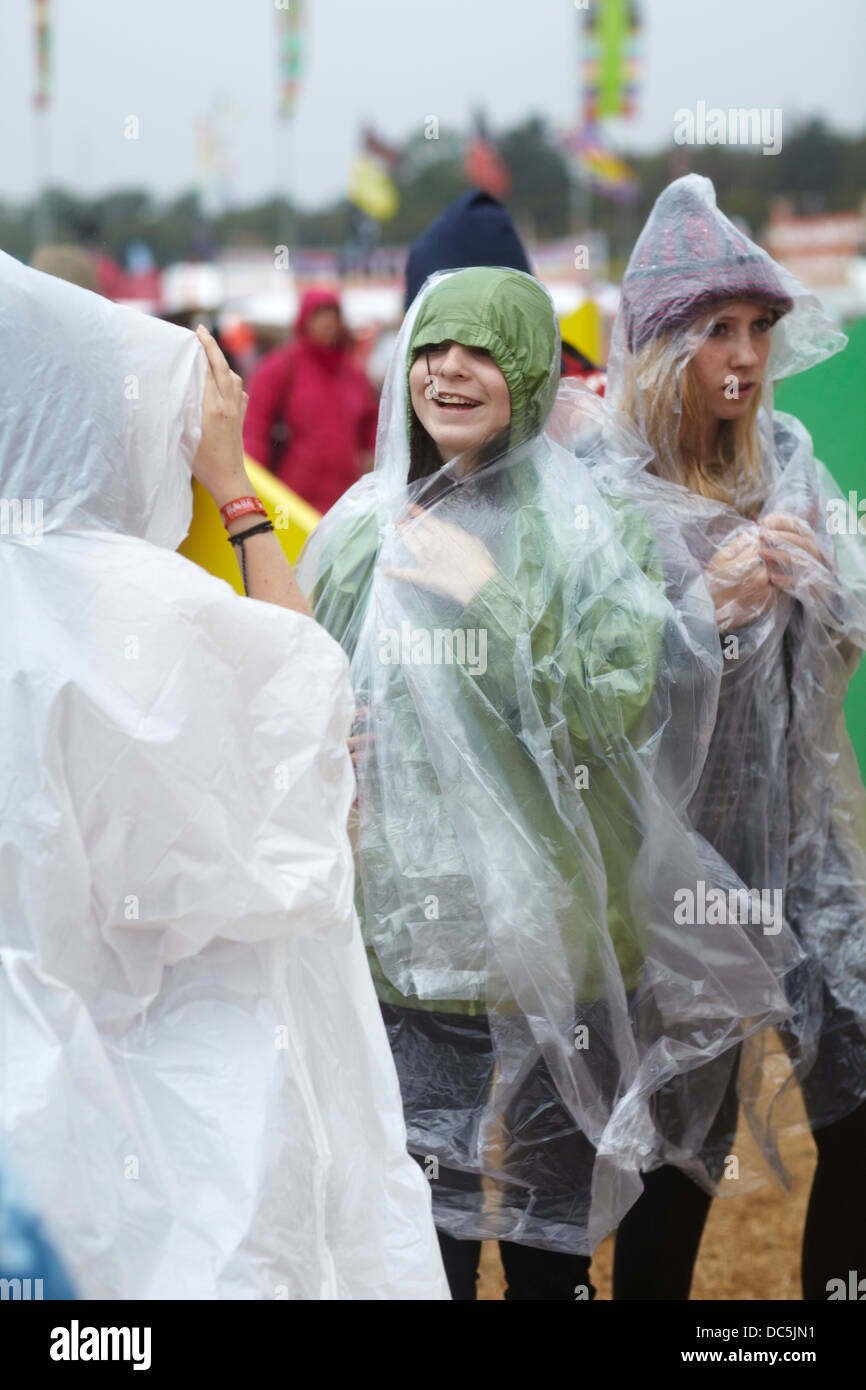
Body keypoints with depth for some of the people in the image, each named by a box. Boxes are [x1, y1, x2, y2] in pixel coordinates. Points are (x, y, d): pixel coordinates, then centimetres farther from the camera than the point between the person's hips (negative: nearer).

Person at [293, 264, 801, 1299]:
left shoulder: (587, 524, -4)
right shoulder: (366, 525, 7)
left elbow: (623, 704, -14)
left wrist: (486, 595, -16)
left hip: (548, 930, -2)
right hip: (404, 927, 3)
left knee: (549, 1238, 8)